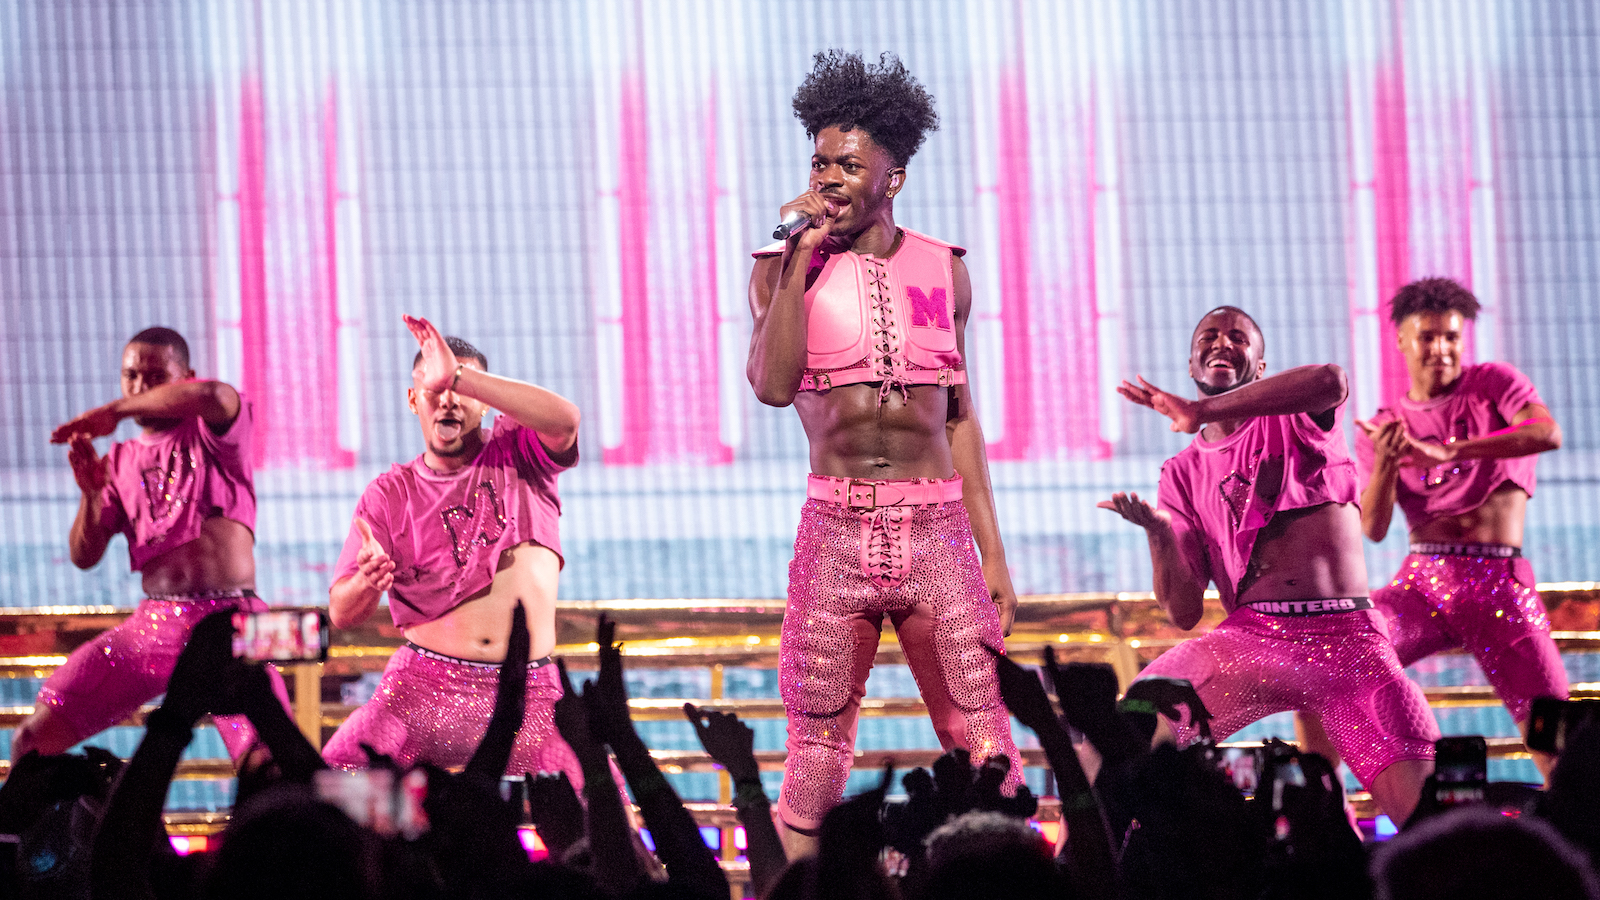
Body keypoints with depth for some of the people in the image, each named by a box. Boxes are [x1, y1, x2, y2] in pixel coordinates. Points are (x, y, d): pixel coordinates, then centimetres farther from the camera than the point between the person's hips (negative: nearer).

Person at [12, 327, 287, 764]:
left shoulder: (211, 433, 5)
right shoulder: (119, 462, 16)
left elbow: (210, 395, -21)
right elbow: (84, 556, 11)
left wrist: (114, 411, -13)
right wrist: (90, 493, -9)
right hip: (151, 625, 4)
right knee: (34, 737, -5)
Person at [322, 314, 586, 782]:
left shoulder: (518, 454, 7)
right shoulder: (391, 493, 7)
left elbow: (563, 420, -19)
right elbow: (342, 612, 0)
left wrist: (459, 375, -25)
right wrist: (367, 584, -25)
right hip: (424, 685, 0)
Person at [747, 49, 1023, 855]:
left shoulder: (942, 271, 9)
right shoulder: (786, 266, 3)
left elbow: (959, 418, 14)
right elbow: (774, 384, -14)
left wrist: (993, 553, 10)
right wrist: (804, 254, -13)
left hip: (938, 531, 1)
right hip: (836, 532, -1)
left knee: (986, 758, -3)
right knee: (816, 755, 2)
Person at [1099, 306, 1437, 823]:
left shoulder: (1295, 417, 11)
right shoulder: (1183, 474, 16)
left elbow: (1332, 382, -19)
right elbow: (1184, 612, 8)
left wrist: (1203, 411, -19)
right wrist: (1156, 532, -11)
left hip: (1349, 638, -2)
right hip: (1250, 638, 2)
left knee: (1427, 813, -17)